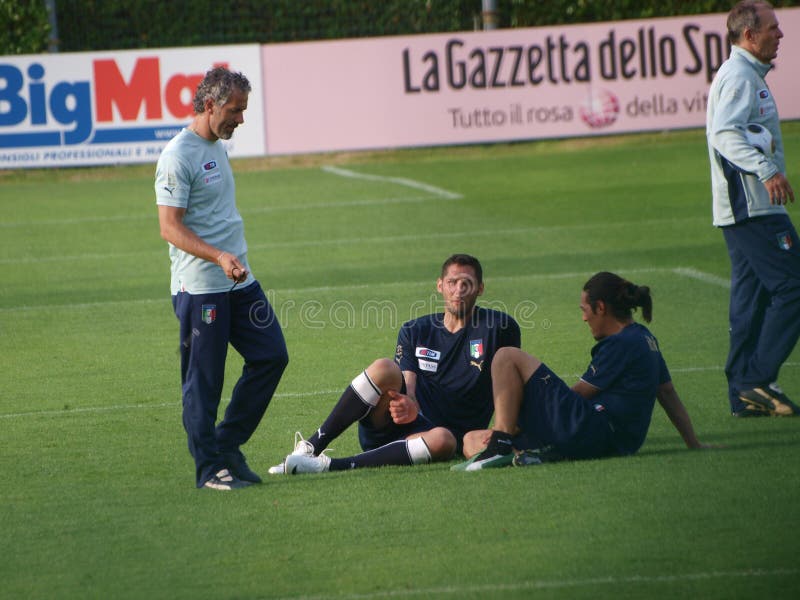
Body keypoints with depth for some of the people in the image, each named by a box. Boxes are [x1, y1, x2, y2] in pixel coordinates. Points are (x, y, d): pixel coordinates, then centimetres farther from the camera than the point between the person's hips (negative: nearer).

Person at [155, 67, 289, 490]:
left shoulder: (216, 146, 14)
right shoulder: (178, 156, -15)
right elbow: (170, 227, -20)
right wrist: (219, 256, -30)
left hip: (239, 281, 9)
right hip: (200, 288, -9)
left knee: (271, 356, 6)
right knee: (203, 380, -3)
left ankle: (228, 444, 16)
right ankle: (209, 467, 5)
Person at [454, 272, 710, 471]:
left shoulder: (620, 344, -7)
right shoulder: (644, 339, 22)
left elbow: (577, 394, -6)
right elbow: (669, 395, 27)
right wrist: (694, 444, 33)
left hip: (587, 432, -10)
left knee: (508, 357, -6)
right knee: (472, 440, 7)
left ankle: (501, 444, -19)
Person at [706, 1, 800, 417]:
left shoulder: (747, 75, 20)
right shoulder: (740, 76, -14)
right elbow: (725, 133, -29)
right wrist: (766, 170, -41)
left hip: (742, 207, 11)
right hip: (754, 207, -11)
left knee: (751, 297, 9)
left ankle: (743, 394, 10)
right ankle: (758, 380, -11)